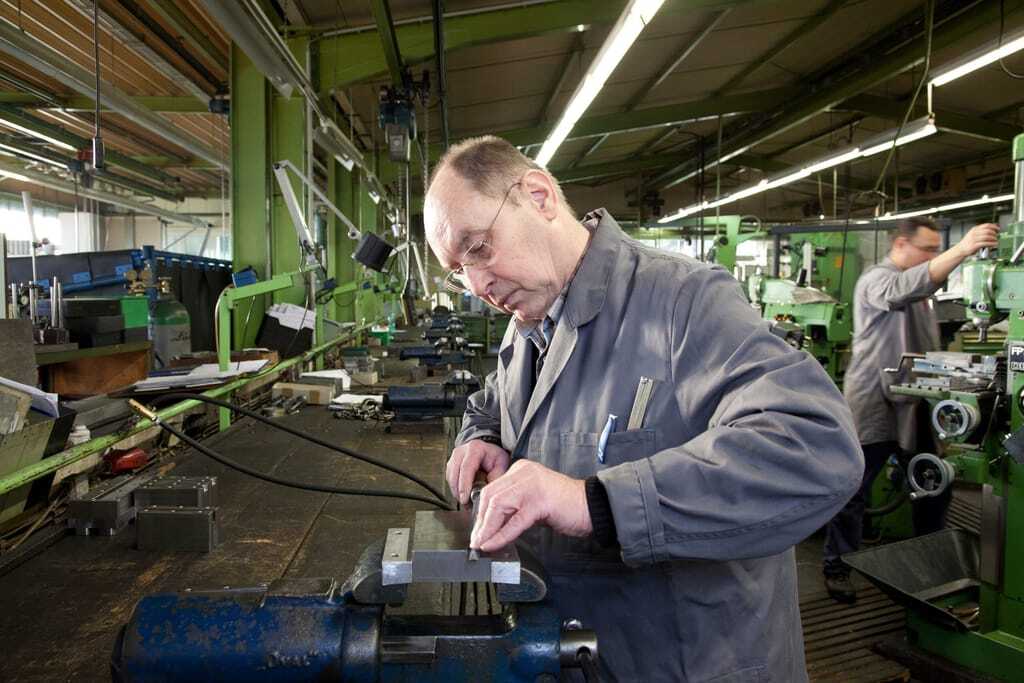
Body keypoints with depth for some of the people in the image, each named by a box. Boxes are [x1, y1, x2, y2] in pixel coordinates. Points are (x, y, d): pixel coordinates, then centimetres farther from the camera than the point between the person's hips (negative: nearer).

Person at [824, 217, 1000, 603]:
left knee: (934, 487, 14)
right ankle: (837, 568, 12)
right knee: (853, 492, -1)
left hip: (912, 407, 9)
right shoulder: (878, 279, -9)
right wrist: (962, 251, -43)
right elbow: (905, 289, -35)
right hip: (873, 408, -8)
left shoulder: (916, 285, 19)